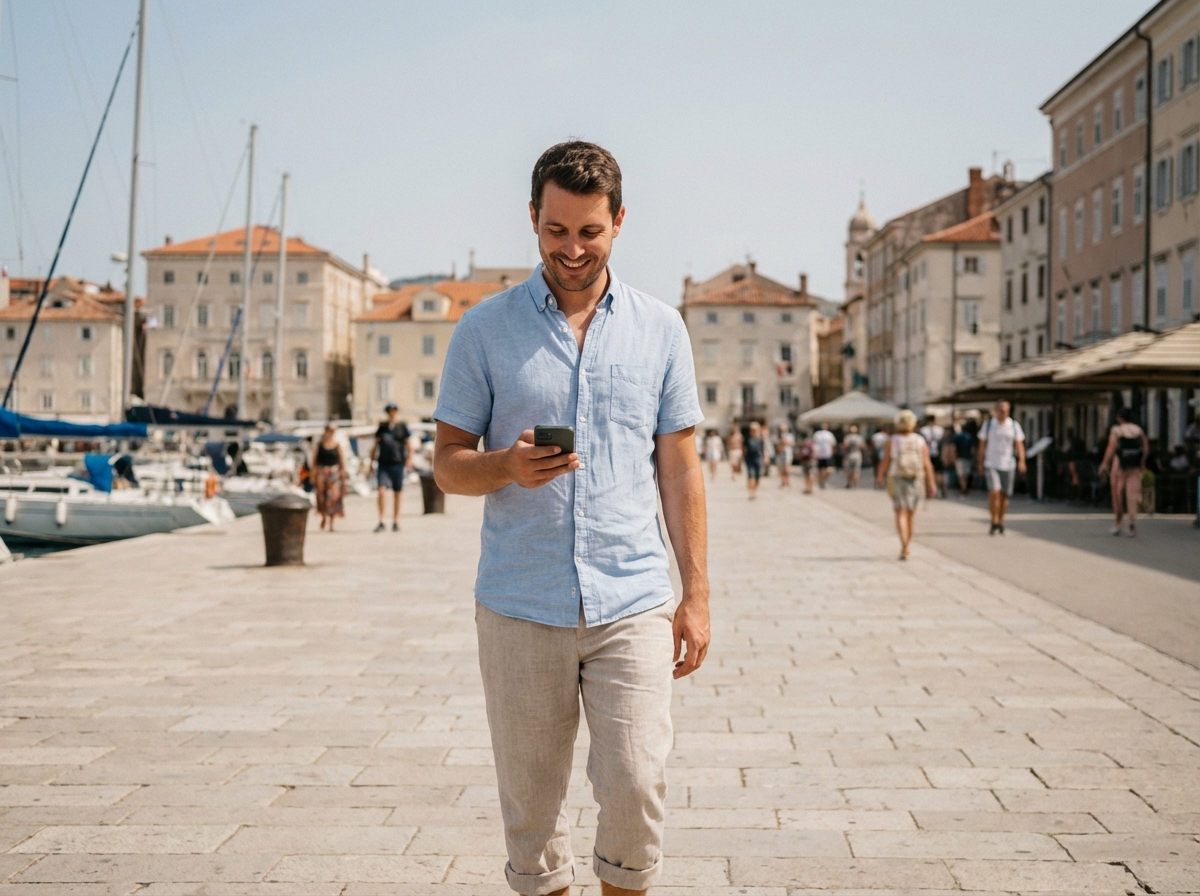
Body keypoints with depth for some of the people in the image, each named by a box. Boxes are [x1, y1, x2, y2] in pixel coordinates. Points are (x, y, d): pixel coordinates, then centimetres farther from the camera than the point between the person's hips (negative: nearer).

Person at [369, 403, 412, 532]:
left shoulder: (402, 426, 5)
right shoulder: (382, 427, 11)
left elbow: (408, 444, 6)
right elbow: (375, 445, 16)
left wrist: (409, 461, -3)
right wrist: (371, 462, 13)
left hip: (398, 463, -1)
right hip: (383, 463, 1)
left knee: (397, 493, 6)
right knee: (382, 490, -12)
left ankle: (396, 522, 15)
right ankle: (381, 521, -10)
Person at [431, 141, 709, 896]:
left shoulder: (661, 329, 6)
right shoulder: (485, 330, 3)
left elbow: (680, 468, 8)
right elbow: (448, 464, 5)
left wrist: (697, 593, 3)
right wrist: (507, 466, -18)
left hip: (632, 604, 0)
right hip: (520, 607, 0)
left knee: (637, 787, -6)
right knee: (531, 801, 7)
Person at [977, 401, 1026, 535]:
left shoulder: (1014, 426, 4)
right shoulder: (988, 425, 3)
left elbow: (1019, 444, 3)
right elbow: (982, 445, 8)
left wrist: (1021, 460, -11)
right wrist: (981, 463, 6)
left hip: (1008, 465, 1)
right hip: (991, 464, -1)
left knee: (1004, 495, 6)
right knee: (994, 492, -17)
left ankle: (1001, 523, 20)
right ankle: (994, 523, -11)